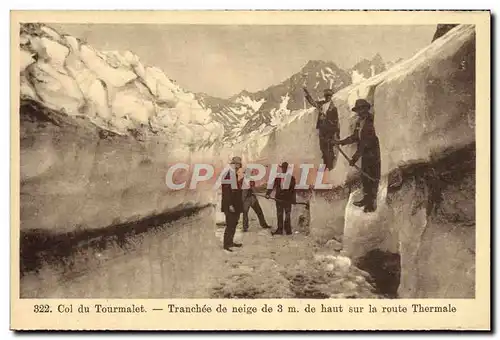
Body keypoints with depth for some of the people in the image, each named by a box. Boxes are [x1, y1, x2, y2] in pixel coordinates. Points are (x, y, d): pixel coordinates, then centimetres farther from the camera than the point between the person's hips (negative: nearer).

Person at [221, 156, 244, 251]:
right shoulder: (227, 175, -14)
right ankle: (226, 245, 1)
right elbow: (226, 192, -18)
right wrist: (230, 205, -21)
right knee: (230, 225, -5)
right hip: (230, 206, -8)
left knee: (233, 225, 13)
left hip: (236, 205, 8)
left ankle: (230, 242, 22)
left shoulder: (236, 176, 12)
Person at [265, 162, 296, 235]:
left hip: (287, 199, -3)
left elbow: (293, 189, -1)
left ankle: (288, 230, 7)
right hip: (279, 198, 3)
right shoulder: (278, 177, 7)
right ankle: (279, 230, 11)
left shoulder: (291, 178, 1)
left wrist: (293, 199, -7)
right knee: (279, 215, 6)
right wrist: (268, 193, -9)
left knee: (287, 215, 1)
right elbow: (272, 185, 4)